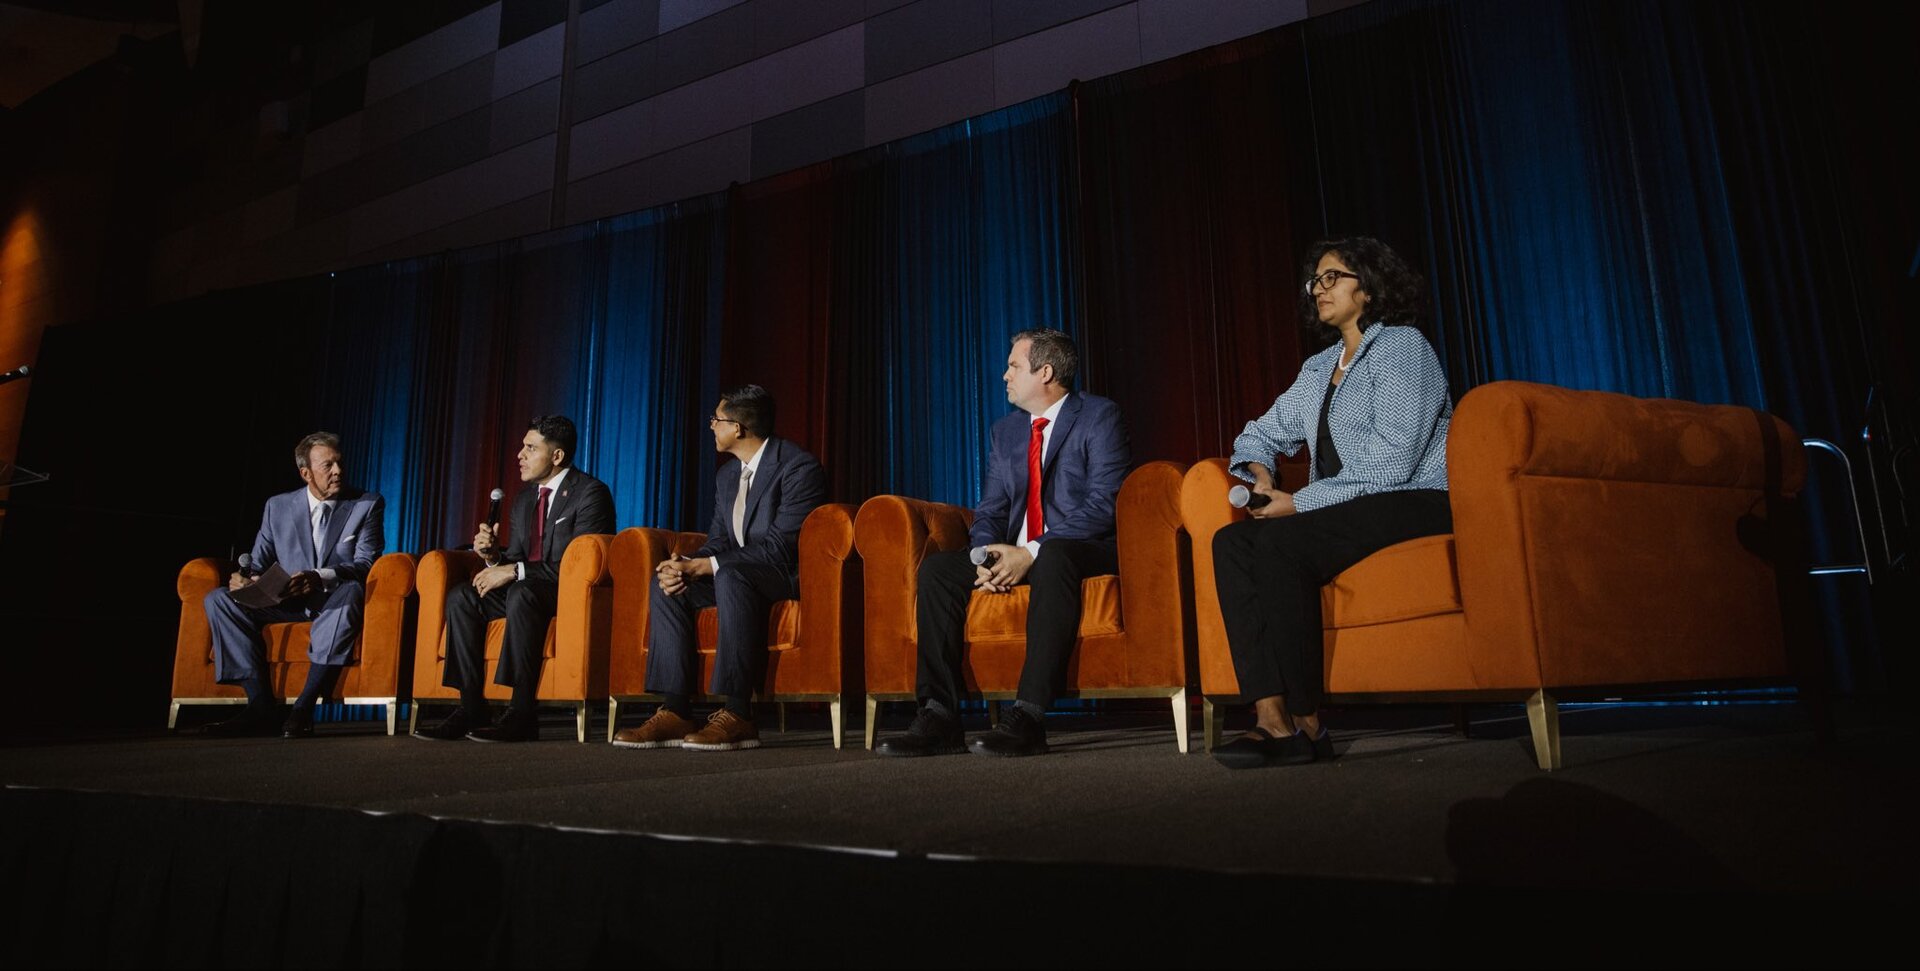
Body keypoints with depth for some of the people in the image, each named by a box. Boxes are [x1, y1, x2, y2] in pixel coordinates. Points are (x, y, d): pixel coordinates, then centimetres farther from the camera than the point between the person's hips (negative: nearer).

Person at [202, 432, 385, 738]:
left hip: (335, 601, -4)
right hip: (288, 602, 4)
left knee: (351, 590, -38)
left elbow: (365, 564, -10)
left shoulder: (369, 505, 0)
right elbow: (258, 561, 9)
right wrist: (242, 578, -16)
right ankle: (262, 706, -22)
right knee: (218, 599, -16)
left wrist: (321, 577, -30)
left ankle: (304, 707, -38)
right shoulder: (278, 506, 10)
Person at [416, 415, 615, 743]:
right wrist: (494, 555, -6)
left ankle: (522, 714, -33)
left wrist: (514, 571, -21)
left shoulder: (591, 492, -11)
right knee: (461, 597, -10)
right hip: (526, 592, 9)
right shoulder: (524, 498, 16)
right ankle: (472, 709, -12)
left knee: (521, 592, -35)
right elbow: (515, 560, 17)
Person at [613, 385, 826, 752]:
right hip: (735, 578, 9)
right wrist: (685, 566, -13)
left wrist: (701, 566, -25)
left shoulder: (800, 467, -15)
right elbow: (717, 542, 11)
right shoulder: (727, 476, 14)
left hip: (789, 576, -9)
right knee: (667, 584, -9)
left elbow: (779, 547, -23)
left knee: (730, 574, -36)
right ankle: (675, 712, -15)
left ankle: (737, 714, -35)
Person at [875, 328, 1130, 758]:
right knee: (937, 567, -13)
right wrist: (988, 556, -12)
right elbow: (988, 510, 12)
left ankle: (1028, 717, -40)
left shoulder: (1099, 417, -4)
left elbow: (1103, 504, -16)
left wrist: (1031, 553, -23)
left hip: (1084, 550, -6)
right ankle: (939, 716, -17)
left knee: (1053, 557, -39)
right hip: (1019, 556, 7)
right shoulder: (1004, 432, 16)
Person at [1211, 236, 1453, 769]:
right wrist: (1259, 471, 4)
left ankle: (1307, 723, -21)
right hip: (1344, 515, 8)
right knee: (1231, 541, -16)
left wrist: (1299, 503, -16)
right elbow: (1261, 434, 28)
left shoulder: (1402, 345, -4)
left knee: (1279, 542, -31)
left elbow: (1391, 460, -16)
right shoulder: (1318, 370, 20)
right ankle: (1272, 719, -26)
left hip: (1415, 503, -7)